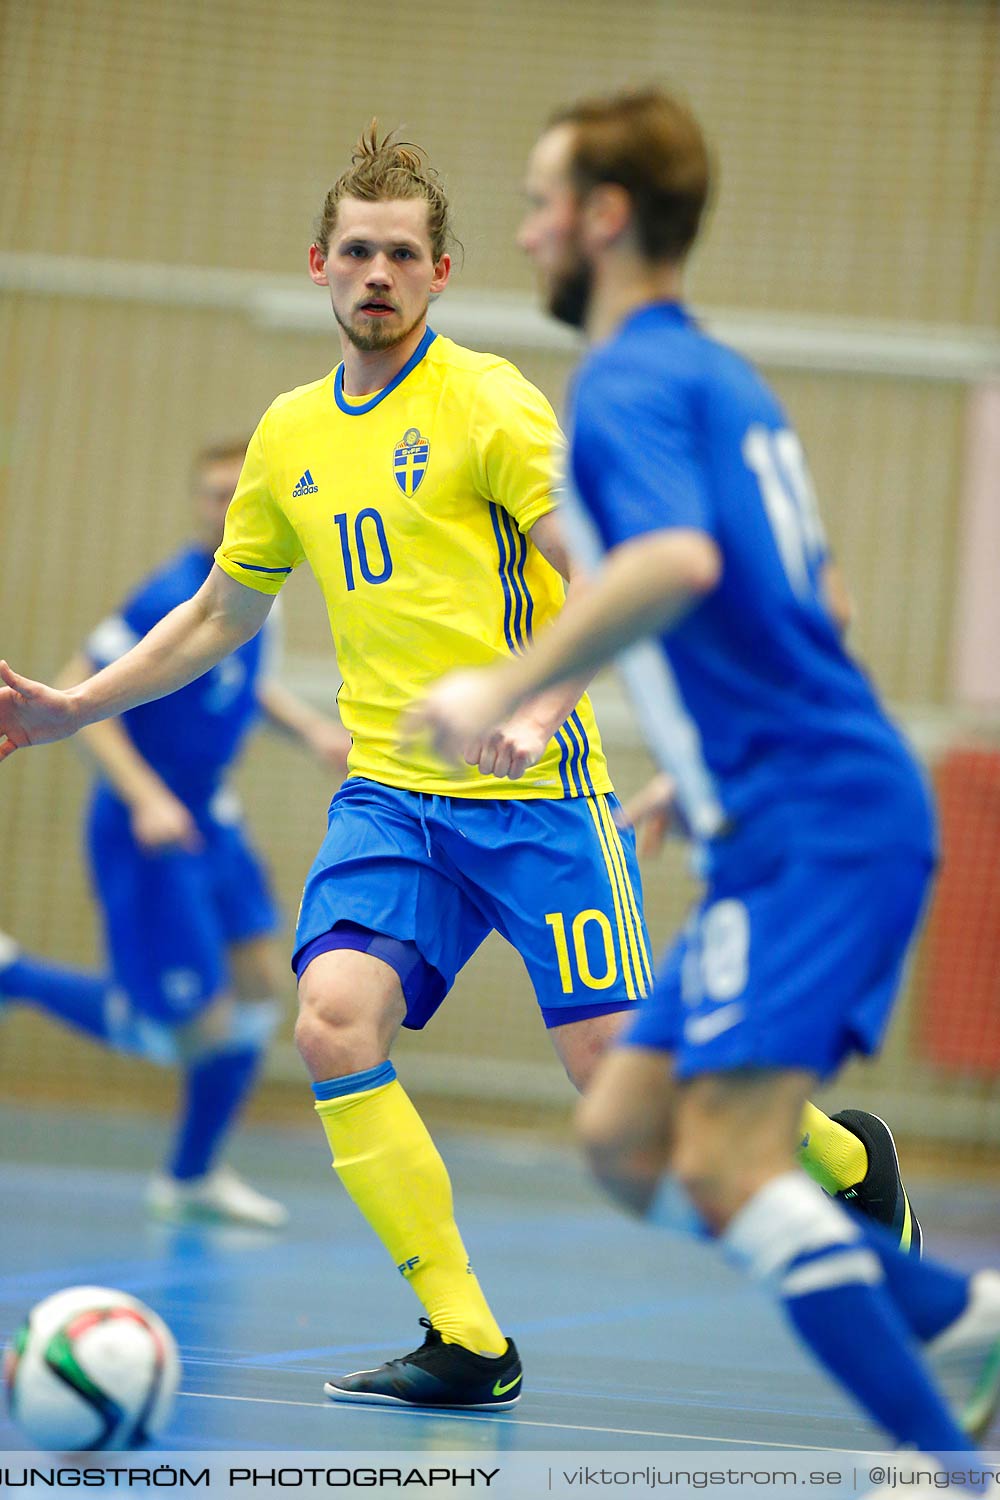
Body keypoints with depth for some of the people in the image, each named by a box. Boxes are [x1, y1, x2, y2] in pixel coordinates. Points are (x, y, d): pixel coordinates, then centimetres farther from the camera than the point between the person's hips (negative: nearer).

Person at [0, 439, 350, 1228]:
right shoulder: (174, 597, -23)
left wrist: (311, 726, 7)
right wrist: (146, 798, -28)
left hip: (207, 820, 8)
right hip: (144, 835, -8)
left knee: (259, 988, 7)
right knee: (198, 1030, -4)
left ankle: (193, 1176, 24)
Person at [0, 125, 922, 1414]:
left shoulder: (488, 402, -6)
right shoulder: (289, 433, 13)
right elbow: (219, 616, 26)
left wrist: (538, 706, -29)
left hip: (532, 792, -5)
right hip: (386, 793, 5)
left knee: (611, 1065, -8)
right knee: (334, 1023, -19)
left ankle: (839, 1155, 23)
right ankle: (466, 1344, -10)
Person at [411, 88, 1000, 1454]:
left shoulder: (630, 380, -10)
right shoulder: (722, 377, 20)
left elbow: (679, 561, -30)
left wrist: (506, 687, -27)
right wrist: (698, 777, 33)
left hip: (813, 823, -10)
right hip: (819, 814, 10)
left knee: (727, 1163, -16)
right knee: (625, 1139, 9)